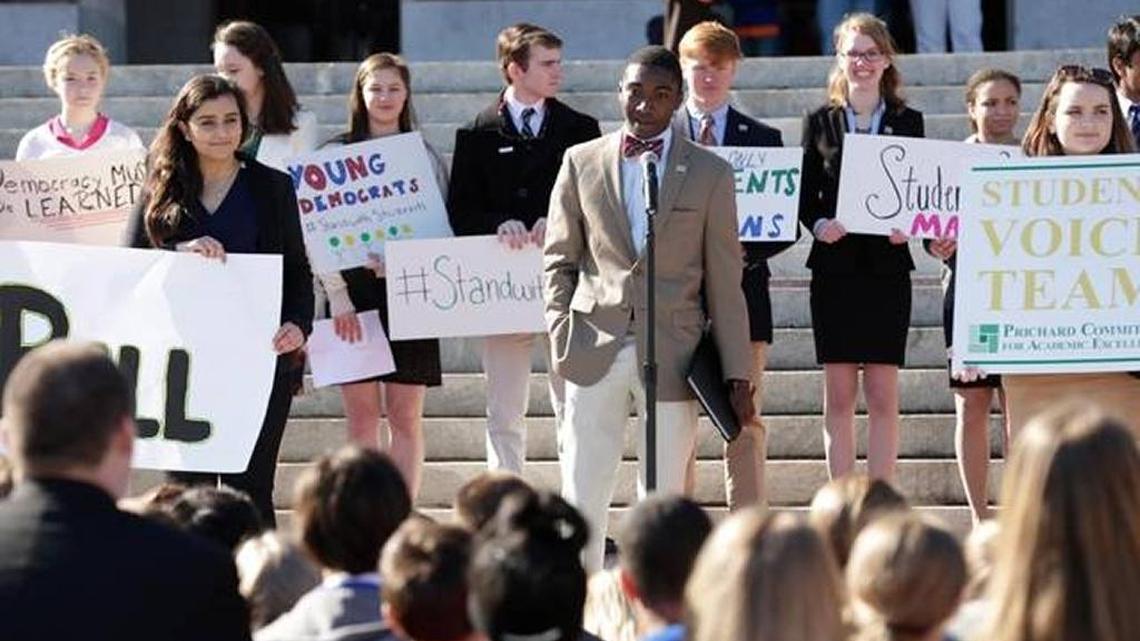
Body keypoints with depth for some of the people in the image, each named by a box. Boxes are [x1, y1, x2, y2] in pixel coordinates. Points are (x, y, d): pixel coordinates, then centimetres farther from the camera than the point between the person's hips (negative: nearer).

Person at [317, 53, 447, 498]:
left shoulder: (424, 156, 9)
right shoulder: (336, 154, 6)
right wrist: (337, 296, -9)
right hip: (354, 292, 0)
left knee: (405, 416, 0)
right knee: (361, 416, 0)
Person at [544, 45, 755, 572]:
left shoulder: (710, 173, 5)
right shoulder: (581, 163, 8)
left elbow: (724, 281, 5)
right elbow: (558, 257, 13)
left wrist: (737, 373, 3)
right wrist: (560, 331, -1)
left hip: (672, 355, -1)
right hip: (595, 349, 1)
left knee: (663, 498, 3)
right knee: (582, 493, -1)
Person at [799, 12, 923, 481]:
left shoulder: (908, 122, 8)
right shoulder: (820, 122, 8)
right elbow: (805, 195, 6)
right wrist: (819, 224, -14)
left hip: (886, 265, 0)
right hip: (834, 266, 0)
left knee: (883, 394, -1)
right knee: (838, 394, 1)